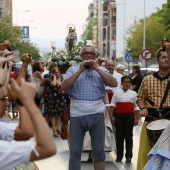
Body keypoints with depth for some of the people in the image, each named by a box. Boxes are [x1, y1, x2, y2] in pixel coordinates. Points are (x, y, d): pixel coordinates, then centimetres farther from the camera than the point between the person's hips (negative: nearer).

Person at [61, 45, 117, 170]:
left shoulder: (101, 70, 11)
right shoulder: (73, 70, 7)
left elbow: (114, 83, -6)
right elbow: (64, 87, -7)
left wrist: (96, 68, -9)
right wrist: (80, 70, -12)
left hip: (97, 114, 1)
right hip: (77, 114, -1)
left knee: (99, 151, 7)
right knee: (75, 151, 4)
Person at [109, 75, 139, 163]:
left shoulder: (133, 93, 10)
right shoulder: (117, 92, 8)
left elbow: (136, 107, 8)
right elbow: (113, 104, 6)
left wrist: (136, 118, 1)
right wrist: (111, 116, -4)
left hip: (129, 116, 0)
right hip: (119, 116, 0)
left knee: (128, 136, 2)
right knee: (119, 136, 2)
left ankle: (128, 156, 5)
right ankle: (119, 156, 8)